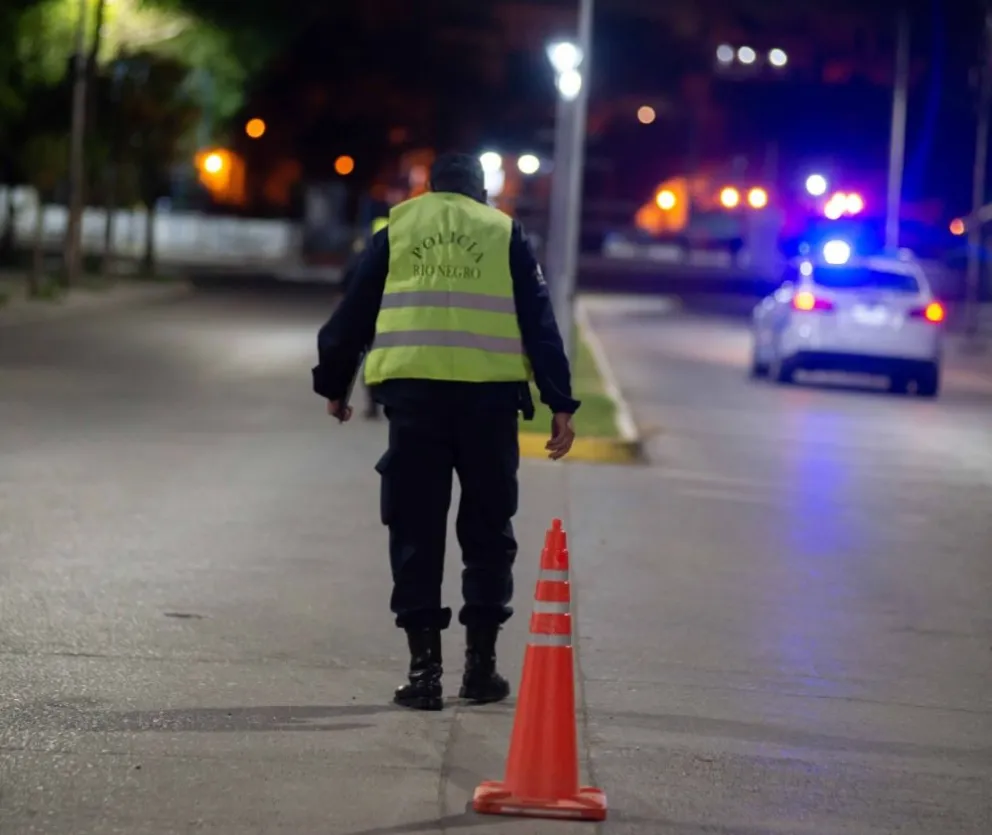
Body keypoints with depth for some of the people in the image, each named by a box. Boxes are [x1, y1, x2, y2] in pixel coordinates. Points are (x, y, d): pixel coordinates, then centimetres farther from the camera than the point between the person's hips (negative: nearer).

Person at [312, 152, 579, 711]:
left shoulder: (397, 229, 17)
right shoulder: (505, 232, 15)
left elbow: (353, 314, 17)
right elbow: (540, 324, 9)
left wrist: (334, 385, 28)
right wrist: (561, 405, 7)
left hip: (412, 389, 0)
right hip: (490, 395, 0)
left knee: (416, 531, 4)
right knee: (487, 529, 11)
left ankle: (425, 667, 0)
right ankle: (481, 664, 12)